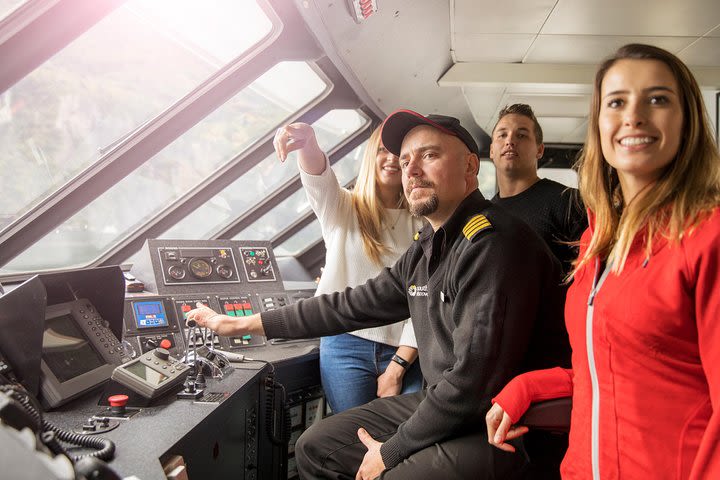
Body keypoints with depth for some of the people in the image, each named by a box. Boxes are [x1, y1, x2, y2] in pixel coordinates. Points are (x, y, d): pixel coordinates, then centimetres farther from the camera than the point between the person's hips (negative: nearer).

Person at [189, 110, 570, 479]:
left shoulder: (494, 243, -22)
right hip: (441, 404, 9)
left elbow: (473, 382, -26)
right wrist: (241, 324, 15)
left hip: (503, 427, -8)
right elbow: (353, 305, 13)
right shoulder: (426, 249, 8)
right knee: (314, 448, 11)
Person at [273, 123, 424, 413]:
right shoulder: (342, 209, 6)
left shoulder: (422, 225, 6)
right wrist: (307, 142, -40)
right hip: (346, 345, 0)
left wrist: (397, 367, -6)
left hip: (404, 352, 1)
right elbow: (318, 177, -16)